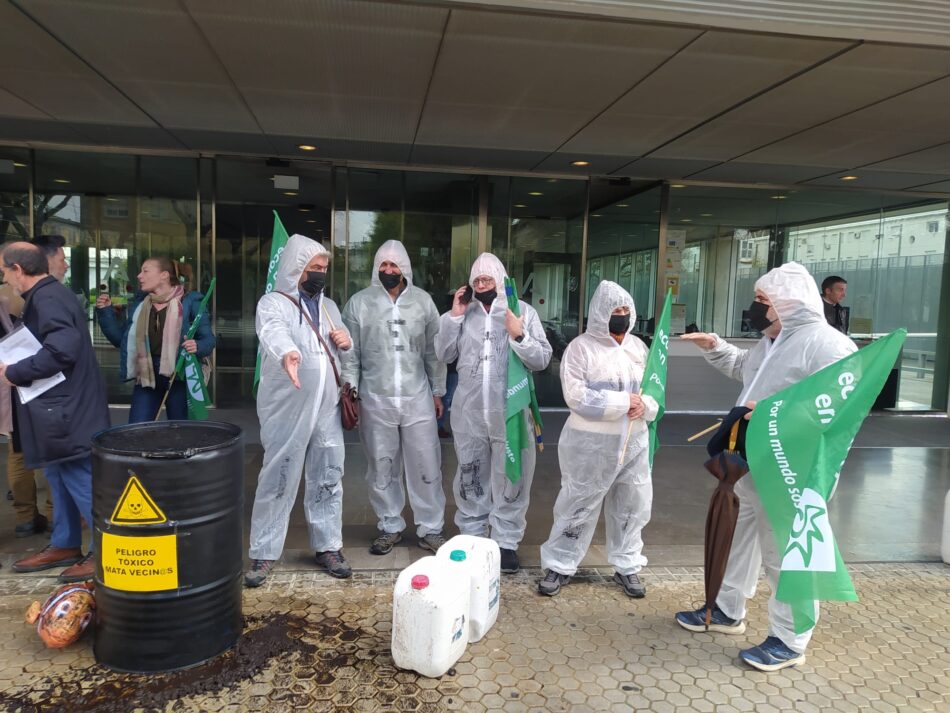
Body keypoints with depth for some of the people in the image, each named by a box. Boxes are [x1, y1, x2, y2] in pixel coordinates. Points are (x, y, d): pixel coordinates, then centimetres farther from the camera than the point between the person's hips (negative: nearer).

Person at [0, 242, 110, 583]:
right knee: (61, 479, 18)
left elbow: (61, 351, -30)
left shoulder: (47, 299, -18)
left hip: (66, 410, -11)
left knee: (81, 481, -3)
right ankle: (64, 545, 30)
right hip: (60, 406, 11)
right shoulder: (47, 296, 14)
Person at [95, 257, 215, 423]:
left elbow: (208, 339, -7)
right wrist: (106, 311, 3)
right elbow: (121, 339, 13)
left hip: (179, 376, -4)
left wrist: (198, 346, -29)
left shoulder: (189, 302, -7)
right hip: (146, 377, 4)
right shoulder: (139, 304, 10)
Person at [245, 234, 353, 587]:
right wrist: (287, 353, -52)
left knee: (328, 479, 11)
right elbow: (274, 332, -30)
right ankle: (263, 554, 15)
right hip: (287, 410, -5)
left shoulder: (329, 306, 14)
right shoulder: (273, 303, -6)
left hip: (326, 408, 6)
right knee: (278, 480, 1)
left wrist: (346, 341, 0)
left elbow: (343, 348, 25)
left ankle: (328, 546, 25)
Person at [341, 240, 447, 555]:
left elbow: (433, 351, 8)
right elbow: (350, 354, 0)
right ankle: (390, 527, 26)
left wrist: (438, 392, 7)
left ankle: (430, 529, 19)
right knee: (381, 468, 10)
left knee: (426, 466, 5)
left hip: (417, 398, 1)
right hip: (375, 400, 0)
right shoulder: (359, 302, 0)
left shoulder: (423, 301, 4)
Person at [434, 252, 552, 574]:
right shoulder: (464, 312, 7)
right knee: (470, 478, 15)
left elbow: (542, 359, -6)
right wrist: (453, 316, -6)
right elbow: (443, 354, 2)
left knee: (510, 480, 7)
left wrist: (519, 335, -21)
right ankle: (471, 536, 31)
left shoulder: (523, 311, -1)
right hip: (469, 412, 3)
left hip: (510, 412, -2)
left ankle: (506, 542, 21)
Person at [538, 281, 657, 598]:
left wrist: (645, 405, -11)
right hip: (590, 442, -5)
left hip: (633, 441, 6)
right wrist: (623, 402, -20)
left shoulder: (638, 347, 10)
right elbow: (576, 396, -18)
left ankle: (627, 567, 31)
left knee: (632, 505, 14)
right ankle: (559, 566, 20)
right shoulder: (581, 347, -9)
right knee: (578, 506, 4)